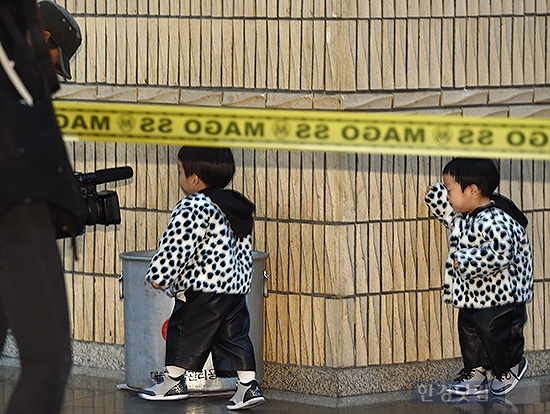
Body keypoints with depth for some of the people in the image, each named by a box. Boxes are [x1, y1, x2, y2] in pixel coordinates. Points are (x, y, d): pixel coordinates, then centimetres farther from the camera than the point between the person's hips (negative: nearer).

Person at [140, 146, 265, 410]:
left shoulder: (193, 206, -13)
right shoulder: (239, 207, 15)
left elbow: (176, 246, -17)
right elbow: (245, 250, 20)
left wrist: (159, 276, -11)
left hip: (203, 288, -8)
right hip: (237, 286, 8)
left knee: (185, 331, 6)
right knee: (235, 335, 9)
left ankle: (172, 382, 16)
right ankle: (248, 385, 3)